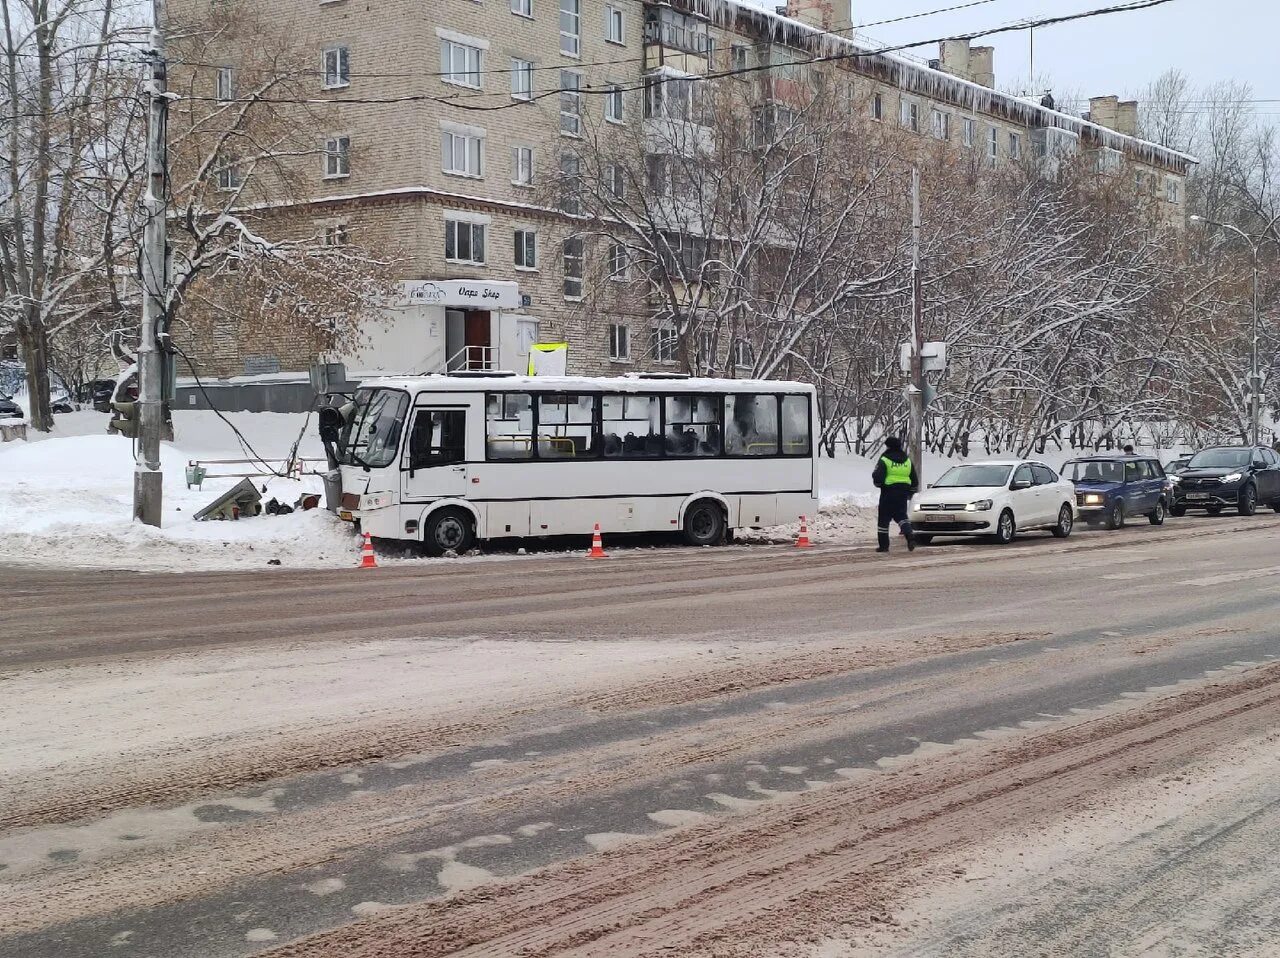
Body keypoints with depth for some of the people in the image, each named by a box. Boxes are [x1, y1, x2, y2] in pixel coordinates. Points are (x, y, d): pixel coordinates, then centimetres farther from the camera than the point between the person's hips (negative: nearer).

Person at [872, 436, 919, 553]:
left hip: (888, 493, -4)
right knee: (901, 516, 11)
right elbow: (915, 481, 14)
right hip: (903, 494, 5)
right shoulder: (908, 461, 10)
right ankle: (909, 535, -16)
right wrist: (911, 493, 28)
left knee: (883, 519, 5)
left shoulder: (884, 461, -8)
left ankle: (883, 545, 8)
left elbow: (877, 478, -14)